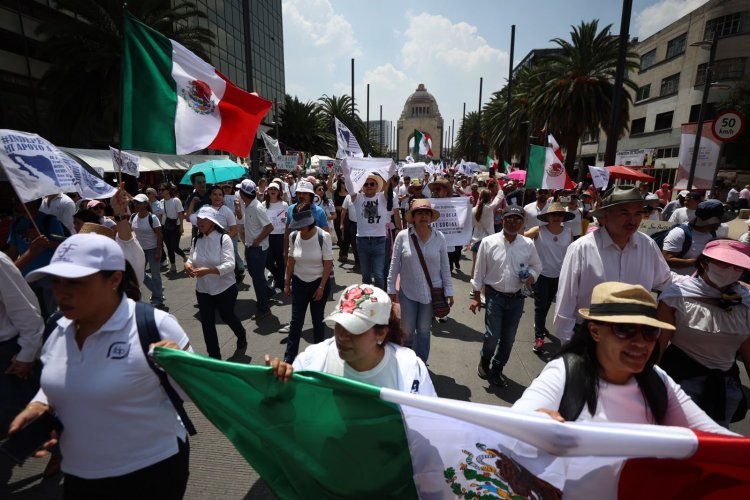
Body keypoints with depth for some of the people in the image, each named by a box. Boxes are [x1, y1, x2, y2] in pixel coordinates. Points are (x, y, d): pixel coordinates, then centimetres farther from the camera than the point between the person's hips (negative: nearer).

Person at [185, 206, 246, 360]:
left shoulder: (224, 238, -16)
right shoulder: (196, 240, 0)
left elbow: (229, 265, -23)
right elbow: (191, 259, 8)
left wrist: (208, 270, -35)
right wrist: (188, 264, -16)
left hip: (225, 289, -4)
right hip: (203, 290, 4)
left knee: (227, 317, 17)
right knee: (207, 323, 7)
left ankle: (241, 335, 50)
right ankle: (214, 355, 26)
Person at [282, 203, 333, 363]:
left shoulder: (324, 236, -18)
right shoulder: (293, 236, -7)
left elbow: (328, 264, -14)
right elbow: (291, 260, 3)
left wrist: (321, 287, -14)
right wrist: (287, 283, 7)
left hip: (319, 283, -3)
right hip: (299, 283, 3)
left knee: (317, 320, 11)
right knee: (296, 321, 7)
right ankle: (289, 357, 19)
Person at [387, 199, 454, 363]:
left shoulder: (439, 237, -7)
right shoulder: (402, 236, -10)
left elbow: (445, 267, -2)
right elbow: (394, 265, -4)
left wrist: (449, 292, -1)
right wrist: (391, 289, -2)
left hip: (432, 292, 1)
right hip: (408, 292, 0)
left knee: (424, 330, 14)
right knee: (407, 330, 11)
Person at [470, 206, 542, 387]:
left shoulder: (528, 244, -3)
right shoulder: (489, 242, -9)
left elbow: (536, 265, 13)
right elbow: (479, 271, -3)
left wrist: (532, 275, -11)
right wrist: (476, 297, -2)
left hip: (516, 298, 3)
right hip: (495, 296, -3)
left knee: (508, 339, 13)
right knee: (492, 337, -4)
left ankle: (496, 369, 35)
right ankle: (484, 362, 28)